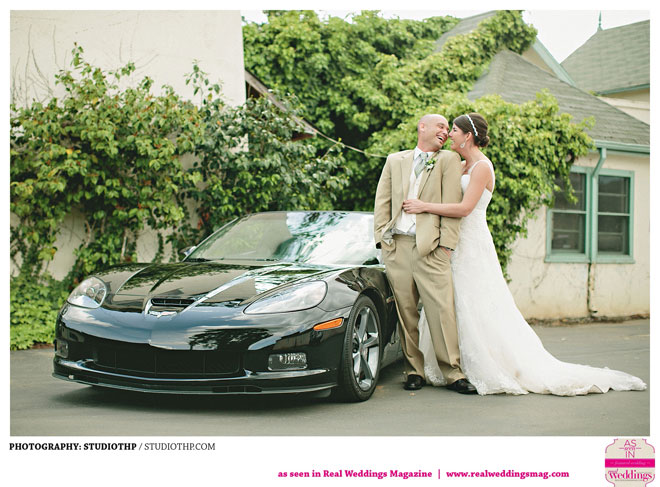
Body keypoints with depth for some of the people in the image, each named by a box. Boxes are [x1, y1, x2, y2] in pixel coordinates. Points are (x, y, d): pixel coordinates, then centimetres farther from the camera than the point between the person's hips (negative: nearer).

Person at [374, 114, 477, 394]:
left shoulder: (449, 160, 10)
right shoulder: (395, 161, 19)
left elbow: (451, 205, 1)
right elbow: (382, 202, 15)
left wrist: (446, 244, -7)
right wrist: (382, 237, 4)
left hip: (430, 248, -2)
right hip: (396, 247, 3)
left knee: (442, 313, -8)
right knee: (405, 314, 4)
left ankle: (453, 374, -1)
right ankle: (414, 371, 13)